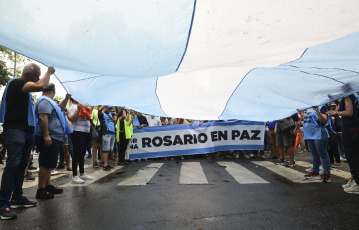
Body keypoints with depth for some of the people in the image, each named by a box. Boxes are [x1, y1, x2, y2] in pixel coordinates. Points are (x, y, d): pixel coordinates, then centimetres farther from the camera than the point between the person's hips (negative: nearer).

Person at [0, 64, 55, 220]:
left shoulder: (25, 87, 20)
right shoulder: (16, 83, -9)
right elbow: (40, 86, -24)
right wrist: (49, 73, -10)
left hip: (27, 130, 9)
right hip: (15, 129, -9)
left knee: (22, 164, 10)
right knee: (13, 164, -12)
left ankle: (17, 198, 18)